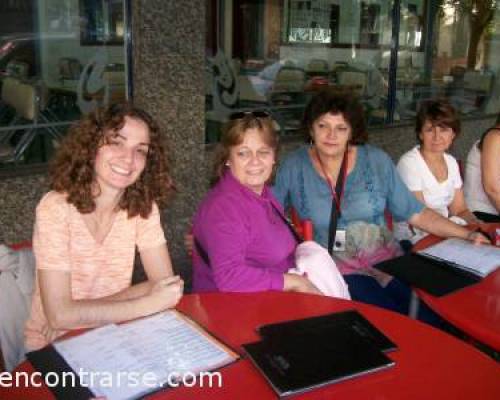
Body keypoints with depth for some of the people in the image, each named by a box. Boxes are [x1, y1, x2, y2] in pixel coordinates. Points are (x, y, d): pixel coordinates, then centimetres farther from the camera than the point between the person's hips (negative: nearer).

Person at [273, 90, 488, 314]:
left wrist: (467, 235, -2)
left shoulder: (376, 161, 3)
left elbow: (415, 212, 6)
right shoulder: (293, 168, 0)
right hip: (335, 266, -2)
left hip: (385, 259, 2)